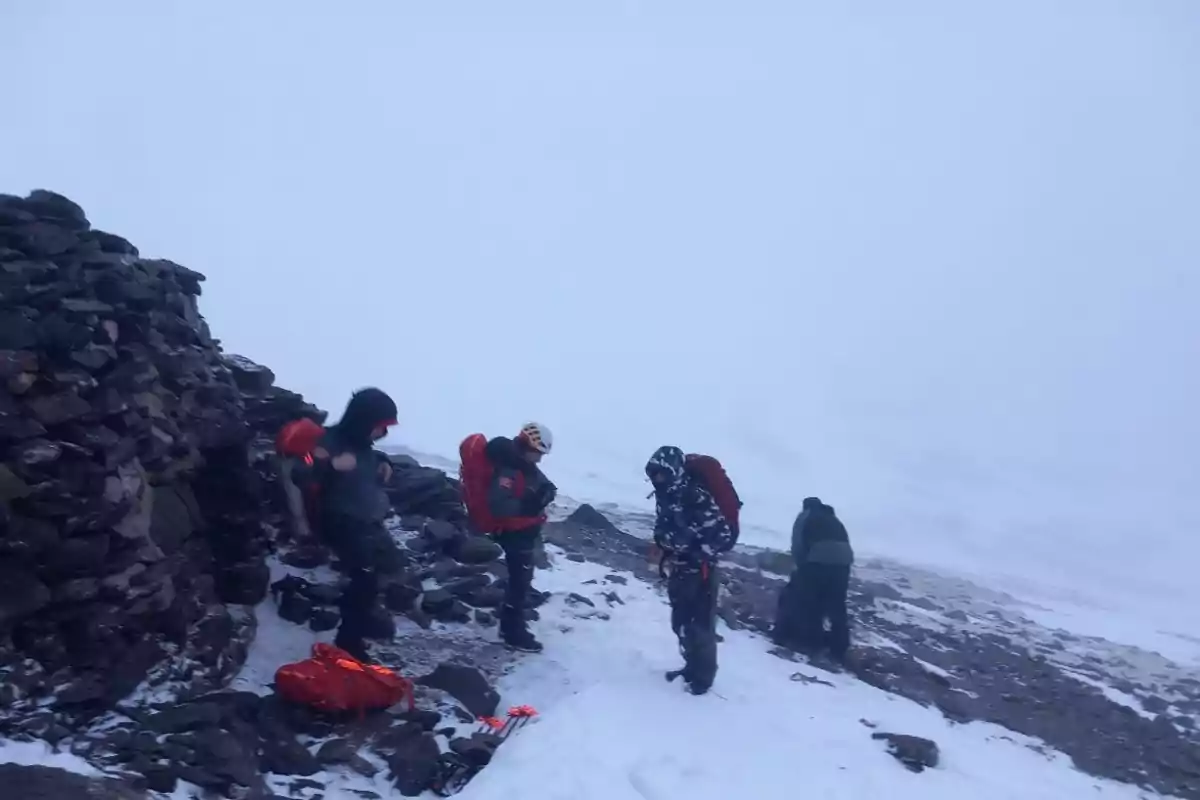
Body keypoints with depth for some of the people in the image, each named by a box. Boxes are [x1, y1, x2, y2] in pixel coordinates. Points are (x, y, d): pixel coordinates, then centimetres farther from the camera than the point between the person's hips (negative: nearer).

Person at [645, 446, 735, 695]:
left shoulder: (697, 497, -26)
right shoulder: (665, 496, 2)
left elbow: (723, 536, -25)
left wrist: (697, 556, -22)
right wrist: (664, 553, 2)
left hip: (700, 572, -8)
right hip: (678, 571, 8)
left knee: (701, 625, 3)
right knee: (681, 623, 19)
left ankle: (704, 675, 21)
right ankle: (691, 666, 38)